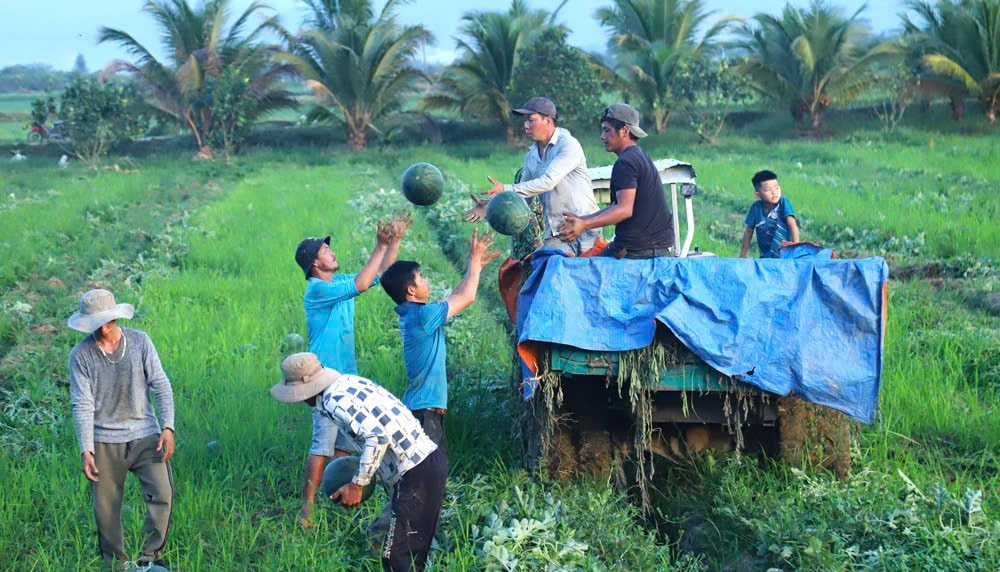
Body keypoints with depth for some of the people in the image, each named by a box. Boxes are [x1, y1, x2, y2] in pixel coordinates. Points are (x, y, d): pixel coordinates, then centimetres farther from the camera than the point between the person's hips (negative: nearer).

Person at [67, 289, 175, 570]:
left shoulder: (140, 342, 0)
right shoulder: (80, 355, -3)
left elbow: (161, 386, 0)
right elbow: (82, 405, -7)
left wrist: (168, 427, -10)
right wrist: (86, 451, -14)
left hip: (144, 434, 1)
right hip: (105, 441, 0)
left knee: (162, 495, -11)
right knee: (106, 510, 4)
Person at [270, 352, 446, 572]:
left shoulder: (334, 400, -13)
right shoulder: (349, 381, 15)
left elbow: (377, 437, -25)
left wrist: (357, 484, -15)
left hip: (415, 475, -10)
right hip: (431, 461, 10)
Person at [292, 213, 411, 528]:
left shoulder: (340, 283, 10)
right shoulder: (317, 290, -16)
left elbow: (379, 275, 15)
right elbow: (361, 284, -28)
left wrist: (395, 241, 3)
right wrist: (380, 246, -24)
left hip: (348, 376, 9)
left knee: (347, 440, 13)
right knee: (323, 442, -11)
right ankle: (308, 505, -8)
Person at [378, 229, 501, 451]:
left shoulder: (411, 314, 11)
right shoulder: (423, 315, -17)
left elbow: (455, 297, 22)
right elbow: (466, 298, -10)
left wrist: (476, 265, 22)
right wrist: (474, 261, 3)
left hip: (428, 407, 10)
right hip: (425, 408, -10)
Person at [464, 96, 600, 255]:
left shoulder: (568, 145, -11)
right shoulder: (532, 155, 12)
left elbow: (548, 181, -22)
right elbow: (522, 194, 16)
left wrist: (506, 189, -23)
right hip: (555, 234, 6)